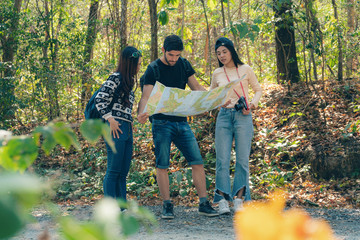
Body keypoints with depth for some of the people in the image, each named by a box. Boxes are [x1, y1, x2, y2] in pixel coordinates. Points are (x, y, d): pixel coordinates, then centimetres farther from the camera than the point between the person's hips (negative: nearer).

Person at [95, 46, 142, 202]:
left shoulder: (128, 80, 20)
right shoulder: (116, 78, -7)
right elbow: (100, 100, -13)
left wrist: (131, 123, 14)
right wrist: (110, 120, -16)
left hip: (127, 129, 9)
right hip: (116, 127, -9)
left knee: (123, 173, 9)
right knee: (113, 170, -7)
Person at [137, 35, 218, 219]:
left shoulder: (184, 65, 9)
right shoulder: (153, 69, -5)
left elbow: (197, 88, 16)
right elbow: (146, 96, -14)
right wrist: (142, 113, -35)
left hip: (182, 121, 4)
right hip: (161, 122, -4)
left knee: (197, 161, -1)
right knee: (162, 165, -4)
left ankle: (204, 204, 3)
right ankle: (167, 206, 4)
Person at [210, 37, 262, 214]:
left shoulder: (245, 70, 3)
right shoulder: (217, 73, 10)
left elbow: (258, 90, 12)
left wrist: (252, 104, -5)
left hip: (243, 117, -2)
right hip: (224, 116, 2)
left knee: (242, 160, -2)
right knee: (222, 160, -4)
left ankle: (239, 200, 2)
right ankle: (222, 200, -3)